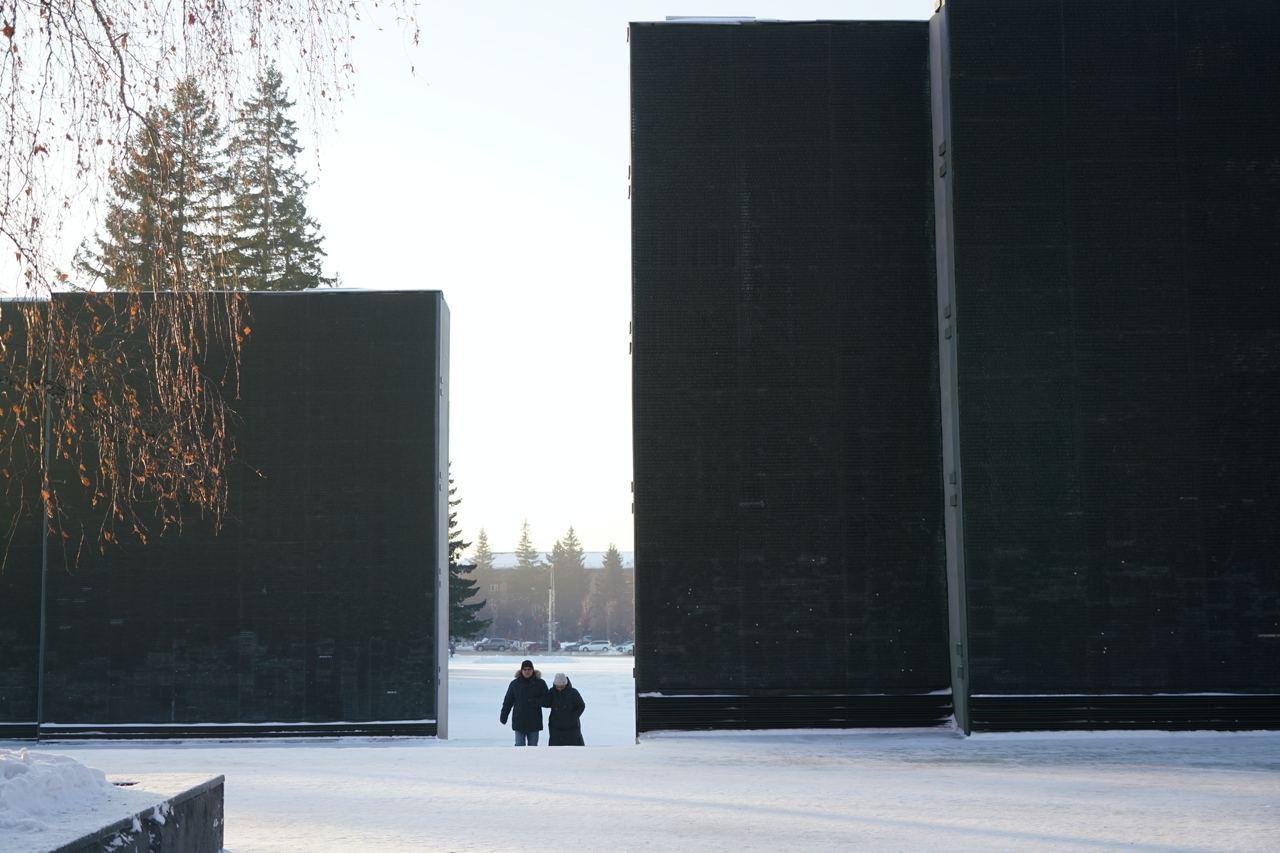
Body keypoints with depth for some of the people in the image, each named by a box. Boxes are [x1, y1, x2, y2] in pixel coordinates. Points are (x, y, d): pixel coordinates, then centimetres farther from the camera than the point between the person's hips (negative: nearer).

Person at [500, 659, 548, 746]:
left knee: (533, 746, 9)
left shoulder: (540, 683, -1)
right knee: (519, 745, -1)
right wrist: (503, 716, 5)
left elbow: (546, 700, -4)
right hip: (519, 721, 0)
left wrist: (535, 701, -21)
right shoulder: (515, 683, 1)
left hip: (534, 722, 0)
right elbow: (508, 701, 7)